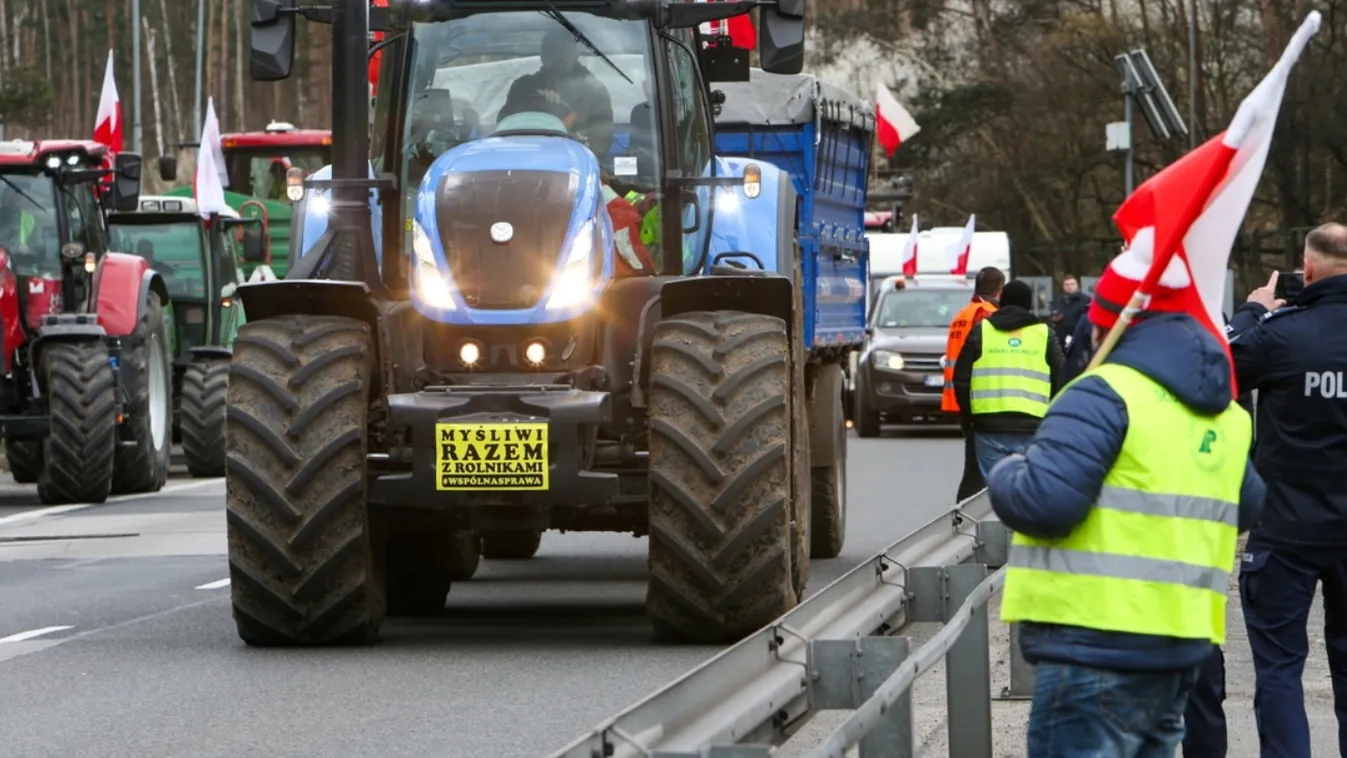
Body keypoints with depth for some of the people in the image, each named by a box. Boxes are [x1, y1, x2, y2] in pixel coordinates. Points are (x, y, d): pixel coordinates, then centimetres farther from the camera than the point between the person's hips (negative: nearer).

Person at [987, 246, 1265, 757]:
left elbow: (1043, 500, -22)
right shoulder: (1224, 414, 15)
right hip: (1183, 647, 9)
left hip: (1099, 645, -9)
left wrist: (1004, 475, -1)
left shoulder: (1104, 396, -13)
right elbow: (1246, 507, 29)